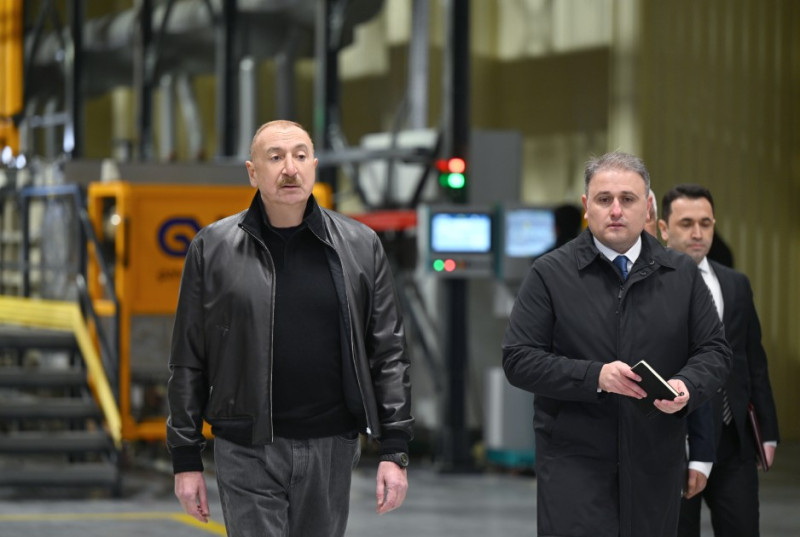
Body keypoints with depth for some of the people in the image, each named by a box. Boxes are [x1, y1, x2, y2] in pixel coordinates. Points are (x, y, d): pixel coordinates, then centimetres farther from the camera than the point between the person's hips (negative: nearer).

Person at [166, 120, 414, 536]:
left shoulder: (360, 247, 4)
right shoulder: (213, 248, 2)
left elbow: (388, 352, 4)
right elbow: (188, 362, 4)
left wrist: (394, 450, -2)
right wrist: (186, 459, 1)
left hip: (331, 450, 2)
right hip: (247, 453, -2)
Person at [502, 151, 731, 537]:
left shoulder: (682, 274, 9)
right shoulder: (550, 274, 0)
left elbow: (714, 351, 10)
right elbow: (518, 359, -5)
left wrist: (687, 387, -13)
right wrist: (594, 377, -18)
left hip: (655, 463, 3)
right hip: (574, 460, -3)